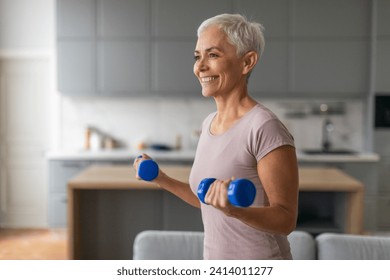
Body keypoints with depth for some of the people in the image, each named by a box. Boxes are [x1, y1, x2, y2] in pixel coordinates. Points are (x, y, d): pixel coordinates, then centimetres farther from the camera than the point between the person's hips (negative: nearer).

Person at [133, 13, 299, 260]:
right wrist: (162, 180, 8)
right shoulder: (209, 123, 4)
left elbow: (286, 219, -17)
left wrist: (234, 211, -33)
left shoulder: (265, 128, -20)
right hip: (215, 263, 7)